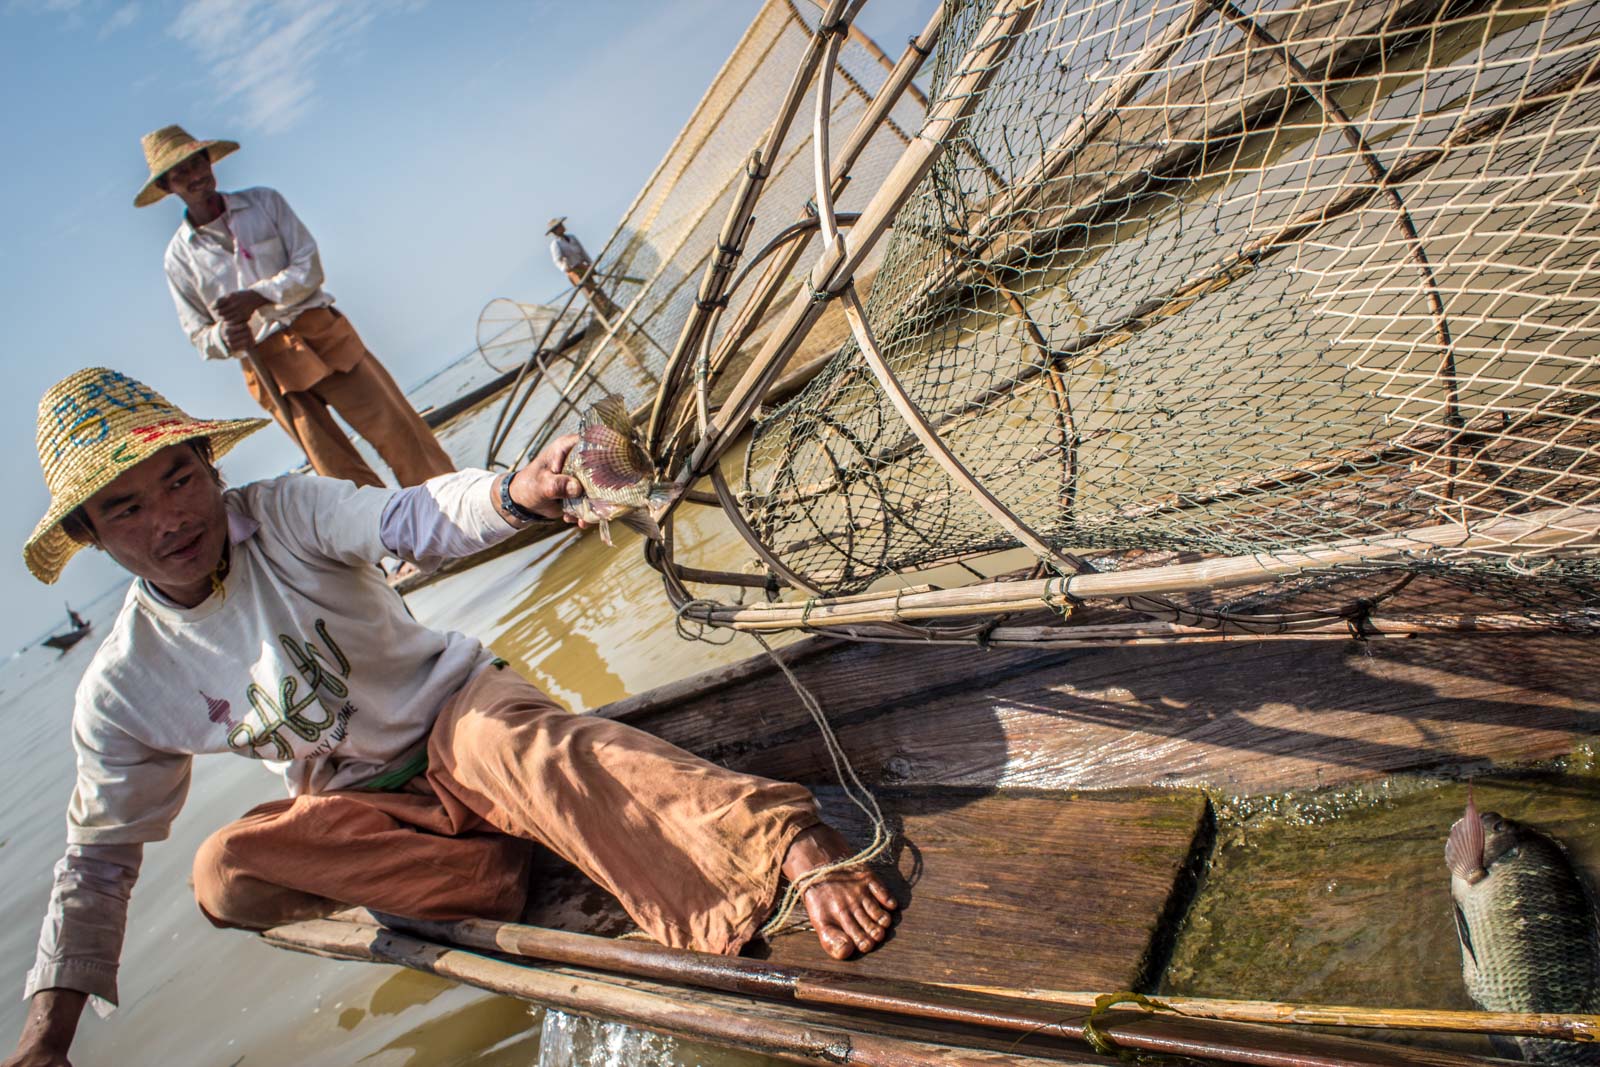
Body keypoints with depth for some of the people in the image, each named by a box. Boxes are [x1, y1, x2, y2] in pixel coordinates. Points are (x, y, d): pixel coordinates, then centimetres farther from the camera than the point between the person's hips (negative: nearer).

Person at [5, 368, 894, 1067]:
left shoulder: (283, 514, -13)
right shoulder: (122, 694, -5)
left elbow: (411, 517, -33)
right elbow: (100, 856, 4)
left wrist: (518, 493, -57)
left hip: (455, 712, -3)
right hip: (363, 801, 4)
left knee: (518, 744, -38)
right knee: (226, 874, -25)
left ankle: (800, 851, -58)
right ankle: (504, 872, -25)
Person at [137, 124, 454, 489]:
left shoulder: (264, 202, 5)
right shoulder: (179, 256, 5)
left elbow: (310, 267, -1)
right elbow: (200, 336, 8)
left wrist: (259, 296, -16)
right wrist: (225, 337, -15)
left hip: (322, 335, 0)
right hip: (268, 366, 0)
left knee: (397, 431, -6)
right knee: (342, 475, -3)